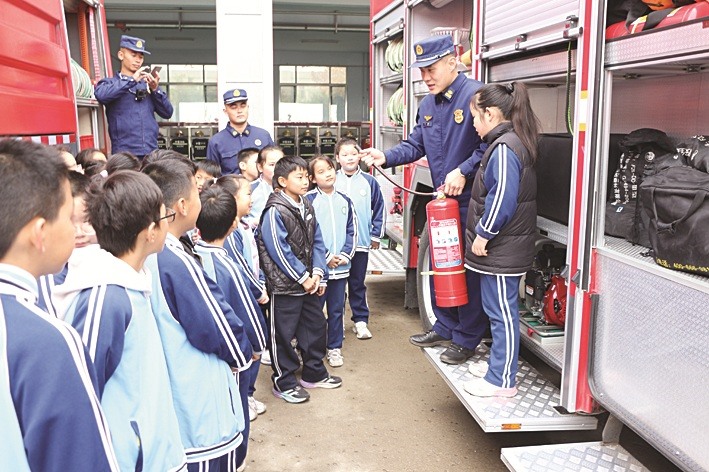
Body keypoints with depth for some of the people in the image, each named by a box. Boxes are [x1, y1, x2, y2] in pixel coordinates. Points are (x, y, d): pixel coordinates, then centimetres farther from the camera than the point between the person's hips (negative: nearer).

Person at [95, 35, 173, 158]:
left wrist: (156, 89, -4)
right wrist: (132, 80, -13)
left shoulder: (147, 84, 17)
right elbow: (101, 95, -14)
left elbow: (167, 113, 10)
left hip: (151, 153, 3)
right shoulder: (110, 82, 10)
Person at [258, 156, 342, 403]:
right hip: (284, 285, -8)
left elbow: (316, 242, 9)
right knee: (283, 334, 4)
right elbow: (279, 250, -20)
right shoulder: (275, 211, -17)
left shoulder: (307, 207, 8)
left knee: (316, 326, 18)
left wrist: (317, 272, -4)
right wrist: (303, 278, -16)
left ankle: (314, 373, 35)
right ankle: (284, 382, 19)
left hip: (308, 281, 8)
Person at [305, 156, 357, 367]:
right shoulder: (309, 200, -5)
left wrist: (345, 255, -4)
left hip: (341, 267, 4)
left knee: (337, 309, 12)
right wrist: (325, 258, -12)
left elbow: (352, 231, 10)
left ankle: (335, 348, 24)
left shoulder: (345, 201, 9)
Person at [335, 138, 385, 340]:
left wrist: (376, 235, 4)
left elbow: (379, 209, 6)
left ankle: (361, 321, 19)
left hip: (361, 243, 0)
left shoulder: (369, 182, 1)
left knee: (358, 284, 10)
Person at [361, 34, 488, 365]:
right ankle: (445, 327, 33)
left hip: (470, 200, -9)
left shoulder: (475, 95, -16)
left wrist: (462, 171, -25)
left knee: (469, 270, 1)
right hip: (442, 199, 9)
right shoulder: (427, 104, 11)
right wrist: (386, 157, -4)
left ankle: (467, 339, 16)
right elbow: (415, 145, 11)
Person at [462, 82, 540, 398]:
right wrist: (483, 234, 20)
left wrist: (483, 234, -17)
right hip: (501, 249, 10)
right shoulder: (507, 142, 13)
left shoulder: (504, 147, -19)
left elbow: (502, 198, -26)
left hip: (501, 250, -10)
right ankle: (498, 365, 34)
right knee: (499, 310, 20)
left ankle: (502, 382, 9)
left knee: (502, 312, -1)